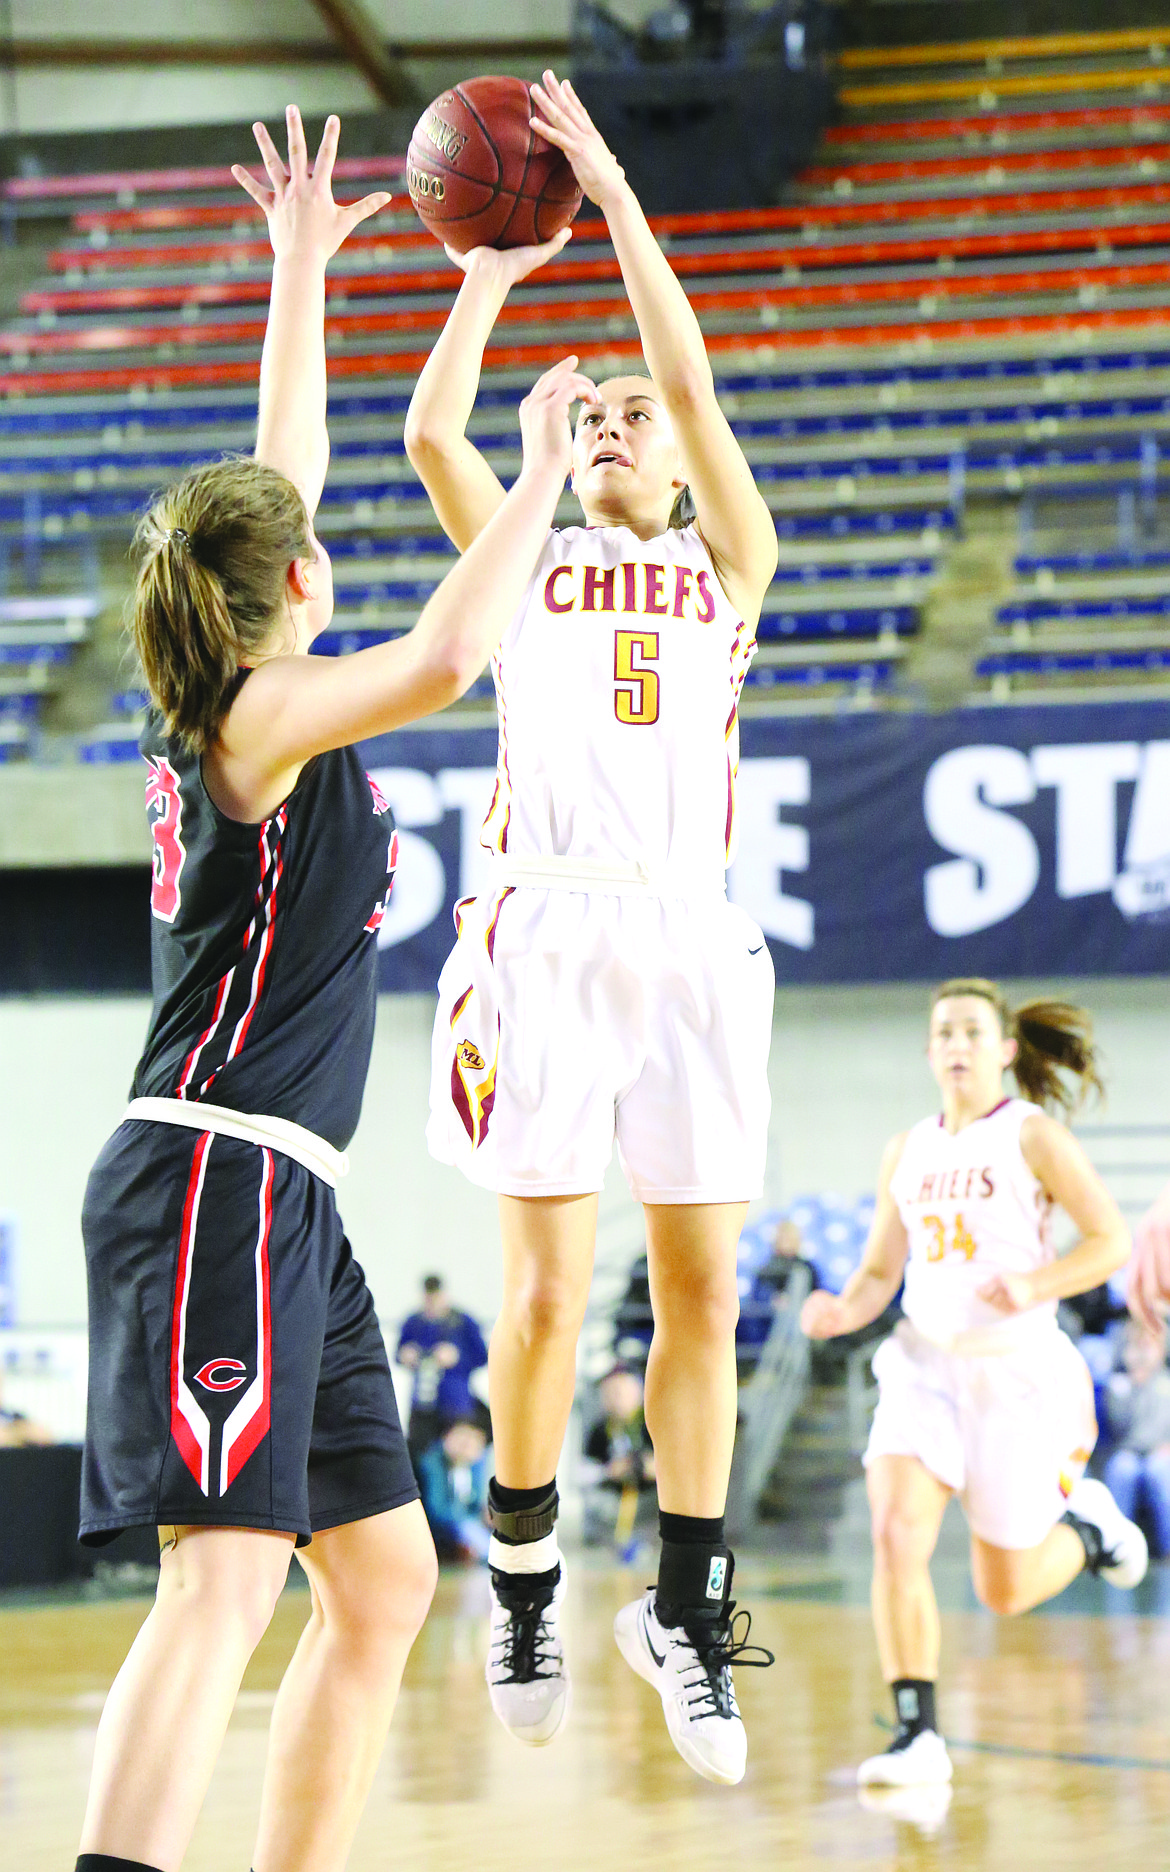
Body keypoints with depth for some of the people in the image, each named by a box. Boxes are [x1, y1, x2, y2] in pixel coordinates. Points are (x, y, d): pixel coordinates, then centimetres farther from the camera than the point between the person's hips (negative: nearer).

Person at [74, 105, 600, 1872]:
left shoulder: (238, 700, 14)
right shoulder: (260, 713, -9)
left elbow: (282, 470, 27)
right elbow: (443, 659, -27)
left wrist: (303, 270, 33)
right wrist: (541, 475, -14)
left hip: (277, 1199, 10)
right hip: (214, 1177, -10)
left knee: (384, 1583, 12)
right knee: (226, 1574, -22)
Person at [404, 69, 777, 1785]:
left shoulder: (727, 568, 16)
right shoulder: (526, 564, 18)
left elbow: (695, 388, 3)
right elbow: (431, 434, 1)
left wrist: (615, 198, 0)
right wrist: (493, 273, 5)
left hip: (688, 931, 1)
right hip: (548, 926, -1)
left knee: (699, 1285, -1)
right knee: (547, 1287, -6)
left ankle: (687, 1606, 8)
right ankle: (524, 1577, 12)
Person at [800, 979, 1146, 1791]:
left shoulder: (1033, 1136, -4)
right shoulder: (907, 1151, 11)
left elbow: (1111, 1240, -7)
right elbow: (881, 1272, 16)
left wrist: (1031, 1287, -23)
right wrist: (843, 1311, -6)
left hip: (1015, 1368, -4)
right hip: (923, 1365, 4)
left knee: (1004, 1590, 5)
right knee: (896, 1535, -21)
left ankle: (1088, 1527, 38)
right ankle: (919, 1734, -17)